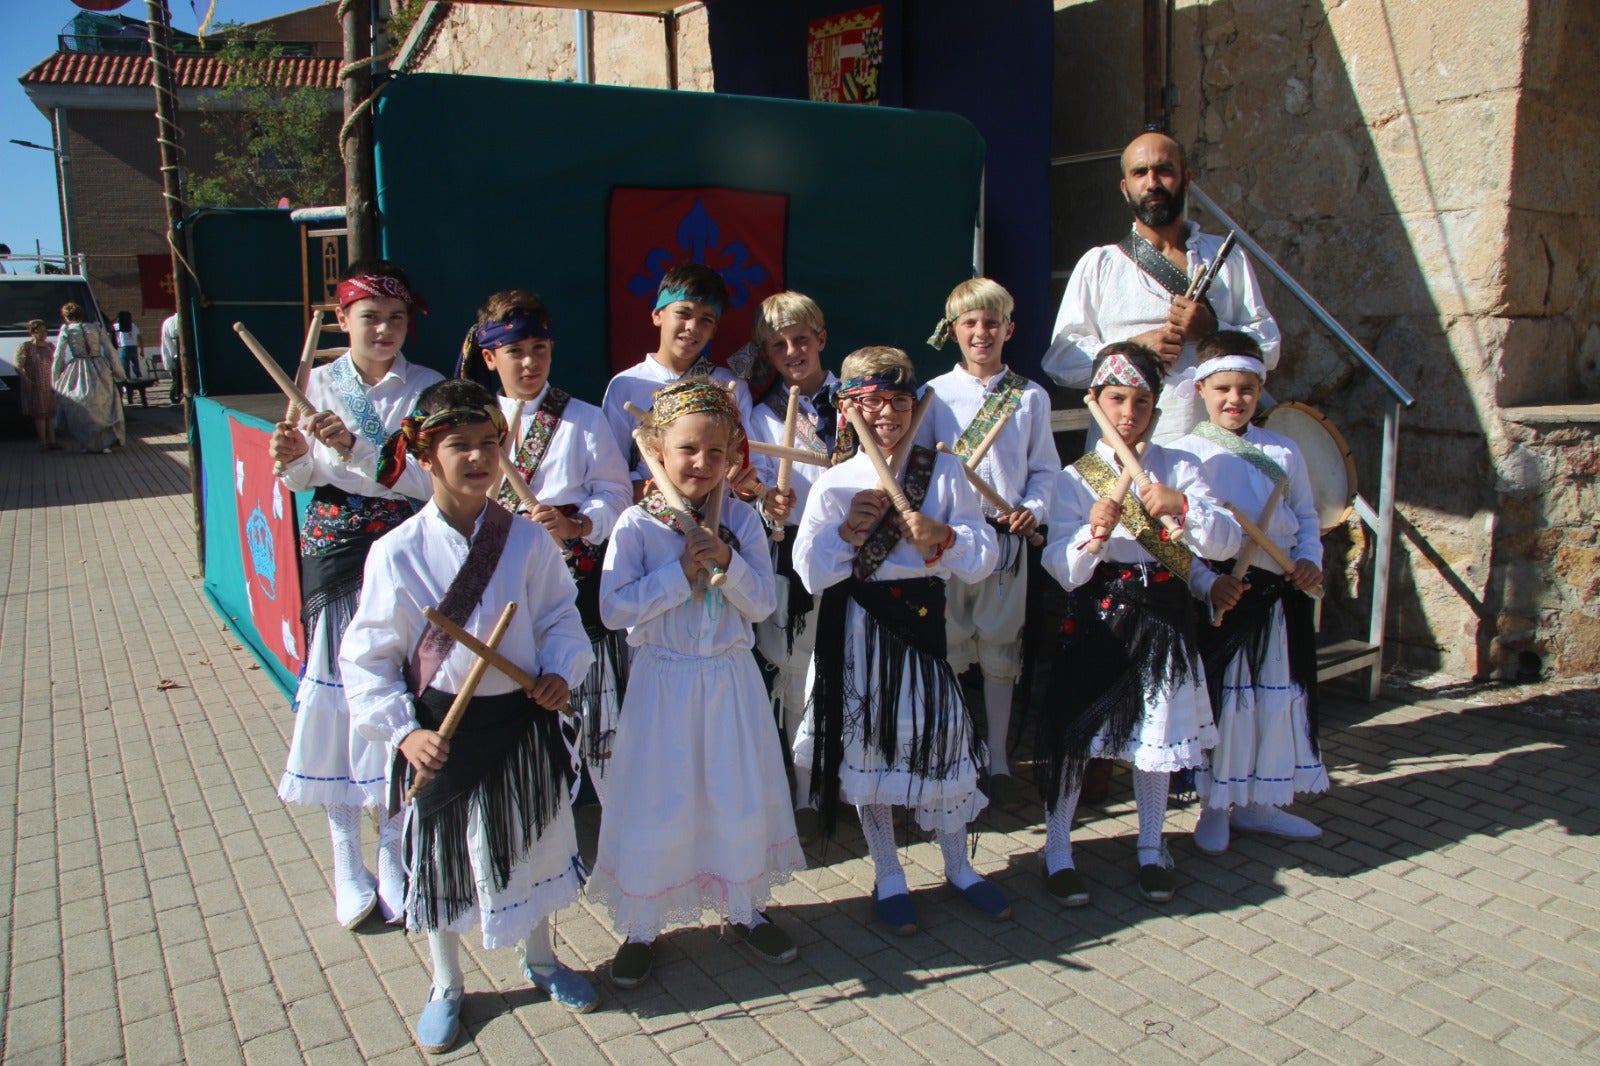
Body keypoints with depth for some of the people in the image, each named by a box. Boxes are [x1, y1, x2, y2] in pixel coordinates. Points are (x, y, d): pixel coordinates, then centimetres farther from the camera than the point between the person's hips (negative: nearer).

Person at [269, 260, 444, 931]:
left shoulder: (426, 389, -2)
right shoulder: (319, 384, 6)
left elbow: (429, 480, -12)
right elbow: (303, 481, 11)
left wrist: (354, 448, -22)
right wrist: (293, 460, -11)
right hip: (332, 554, 2)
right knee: (335, 695, 4)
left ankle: (394, 856, 18)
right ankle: (347, 865, 18)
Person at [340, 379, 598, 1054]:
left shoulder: (527, 541, -9)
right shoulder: (397, 553, -14)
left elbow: (559, 618, 2)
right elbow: (367, 658, -9)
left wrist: (559, 671, -15)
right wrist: (403, 732, -17)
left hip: (522, 720, 2)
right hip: (442, 731, -2)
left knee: (533, 844, 19)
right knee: (440, 856, 14)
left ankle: (540, 960, 46)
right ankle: (446, 987, 39)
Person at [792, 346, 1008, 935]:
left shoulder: (945, 471, 1)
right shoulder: (834, 484, -2)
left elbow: (984, 554, -3)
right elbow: (810, 572, -5)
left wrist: (943, 537, -21)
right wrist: (847, 530, -19)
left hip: (922, 619, 1)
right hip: (857, 630, 0)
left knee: (941, 732, 6)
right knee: (866, 742, 9)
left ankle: (958, 865, 31)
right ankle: (887, 875, 29)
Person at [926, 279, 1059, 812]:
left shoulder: (1031, 397, 4)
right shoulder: (934, 395, 2)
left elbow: (1044, 468, 7)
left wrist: (1033, 509, -11)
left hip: (1007, 540, 1)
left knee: (1000, 652, 10)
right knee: (944, 653, 6)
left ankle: (997, 763, 25)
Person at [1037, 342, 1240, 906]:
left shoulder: (1177, 467, 5)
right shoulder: (1075, 479, -1)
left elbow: (1226, 542, -4)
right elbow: (1063, 570, -10)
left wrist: (1183, 506, -21)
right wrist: (1093, 535, -30)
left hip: (1161, 617, 2)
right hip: (1096, 620, -2)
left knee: (1156, 730, 13)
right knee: (1073, 733, 0)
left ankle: (1151, 848, 31)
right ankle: (1057, 850, 17)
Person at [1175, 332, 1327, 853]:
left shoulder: (1283, 450, 9)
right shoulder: (1186, 454, -6)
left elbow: (1306, 516, 15)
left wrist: (1310, 559, -3)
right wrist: (1208, 583, -22)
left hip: (1281, 596, 5)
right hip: (1222, 595, -5)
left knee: (1278, 698, 12)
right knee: (1221, 699, 2)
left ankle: (1255, 803, 29)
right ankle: (1214, 807, 19)